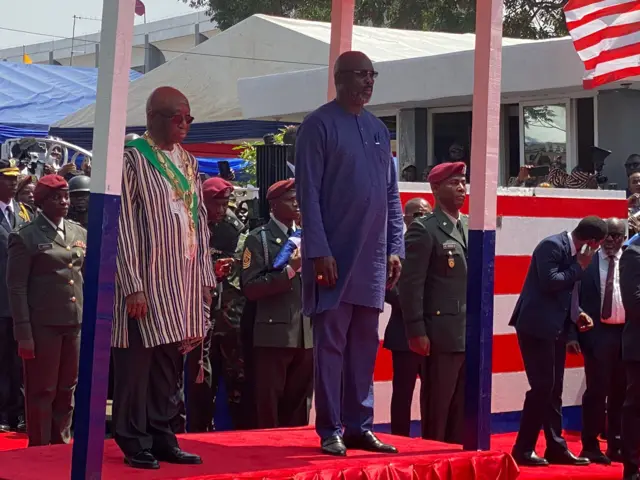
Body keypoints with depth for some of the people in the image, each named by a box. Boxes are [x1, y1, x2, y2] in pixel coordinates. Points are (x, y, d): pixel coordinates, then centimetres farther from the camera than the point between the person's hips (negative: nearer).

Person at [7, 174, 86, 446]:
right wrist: (23, 333, -12)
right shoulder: (26, 236, -4)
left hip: (76, 324, 5)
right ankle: (39, 450, 11)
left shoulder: (81, 234, 12)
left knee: (67, 390, 10)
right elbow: (17, 287, -6)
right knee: (41, 391, 2)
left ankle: (61, 444, 21)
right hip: (42, 324, -5)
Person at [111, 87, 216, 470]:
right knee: (139, 362, -3)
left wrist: (206, 278, 11)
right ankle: (135, 443, 5)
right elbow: (125, 226, -11)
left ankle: (162, 437, 14)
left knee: (170, 362, 8)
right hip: (148, 279, -6)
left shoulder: (189, 163, 14)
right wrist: (133, 286, -16)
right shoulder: (134, 158, -7)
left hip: (185, 279, 6)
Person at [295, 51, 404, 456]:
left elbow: (392, 194, 16)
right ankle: (331, 431, 3)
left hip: (373, 258, 6)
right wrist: (319, 251, -16)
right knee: (331, 344, -2)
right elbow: (309, 193, -10)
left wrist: (395, 248, 7)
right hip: (335, 255, -6)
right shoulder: (319, 125, -4)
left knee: (365, 346, 9)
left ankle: (360, 426, 16)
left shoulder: (379, 130, 15)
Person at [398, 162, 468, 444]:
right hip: (443, 335, -6)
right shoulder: (423, 230, -6)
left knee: (464, 411, 8)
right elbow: (411, 284, -11)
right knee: (437, 410, 0)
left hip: (472, 336, 6)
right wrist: (417, 332, -16)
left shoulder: (471, 228, 16)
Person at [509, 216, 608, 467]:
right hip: (537, 326, -9)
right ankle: (523, 450, -2)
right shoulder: (552, 246, -15)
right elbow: (549, 282, -24)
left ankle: (556, 448, 17)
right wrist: (579, 267, -15)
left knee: (553, 389, 11)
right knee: (542, 386, -10)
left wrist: (577, 314, 4)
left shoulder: (573, 252, 10)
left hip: (555, 327, 9)